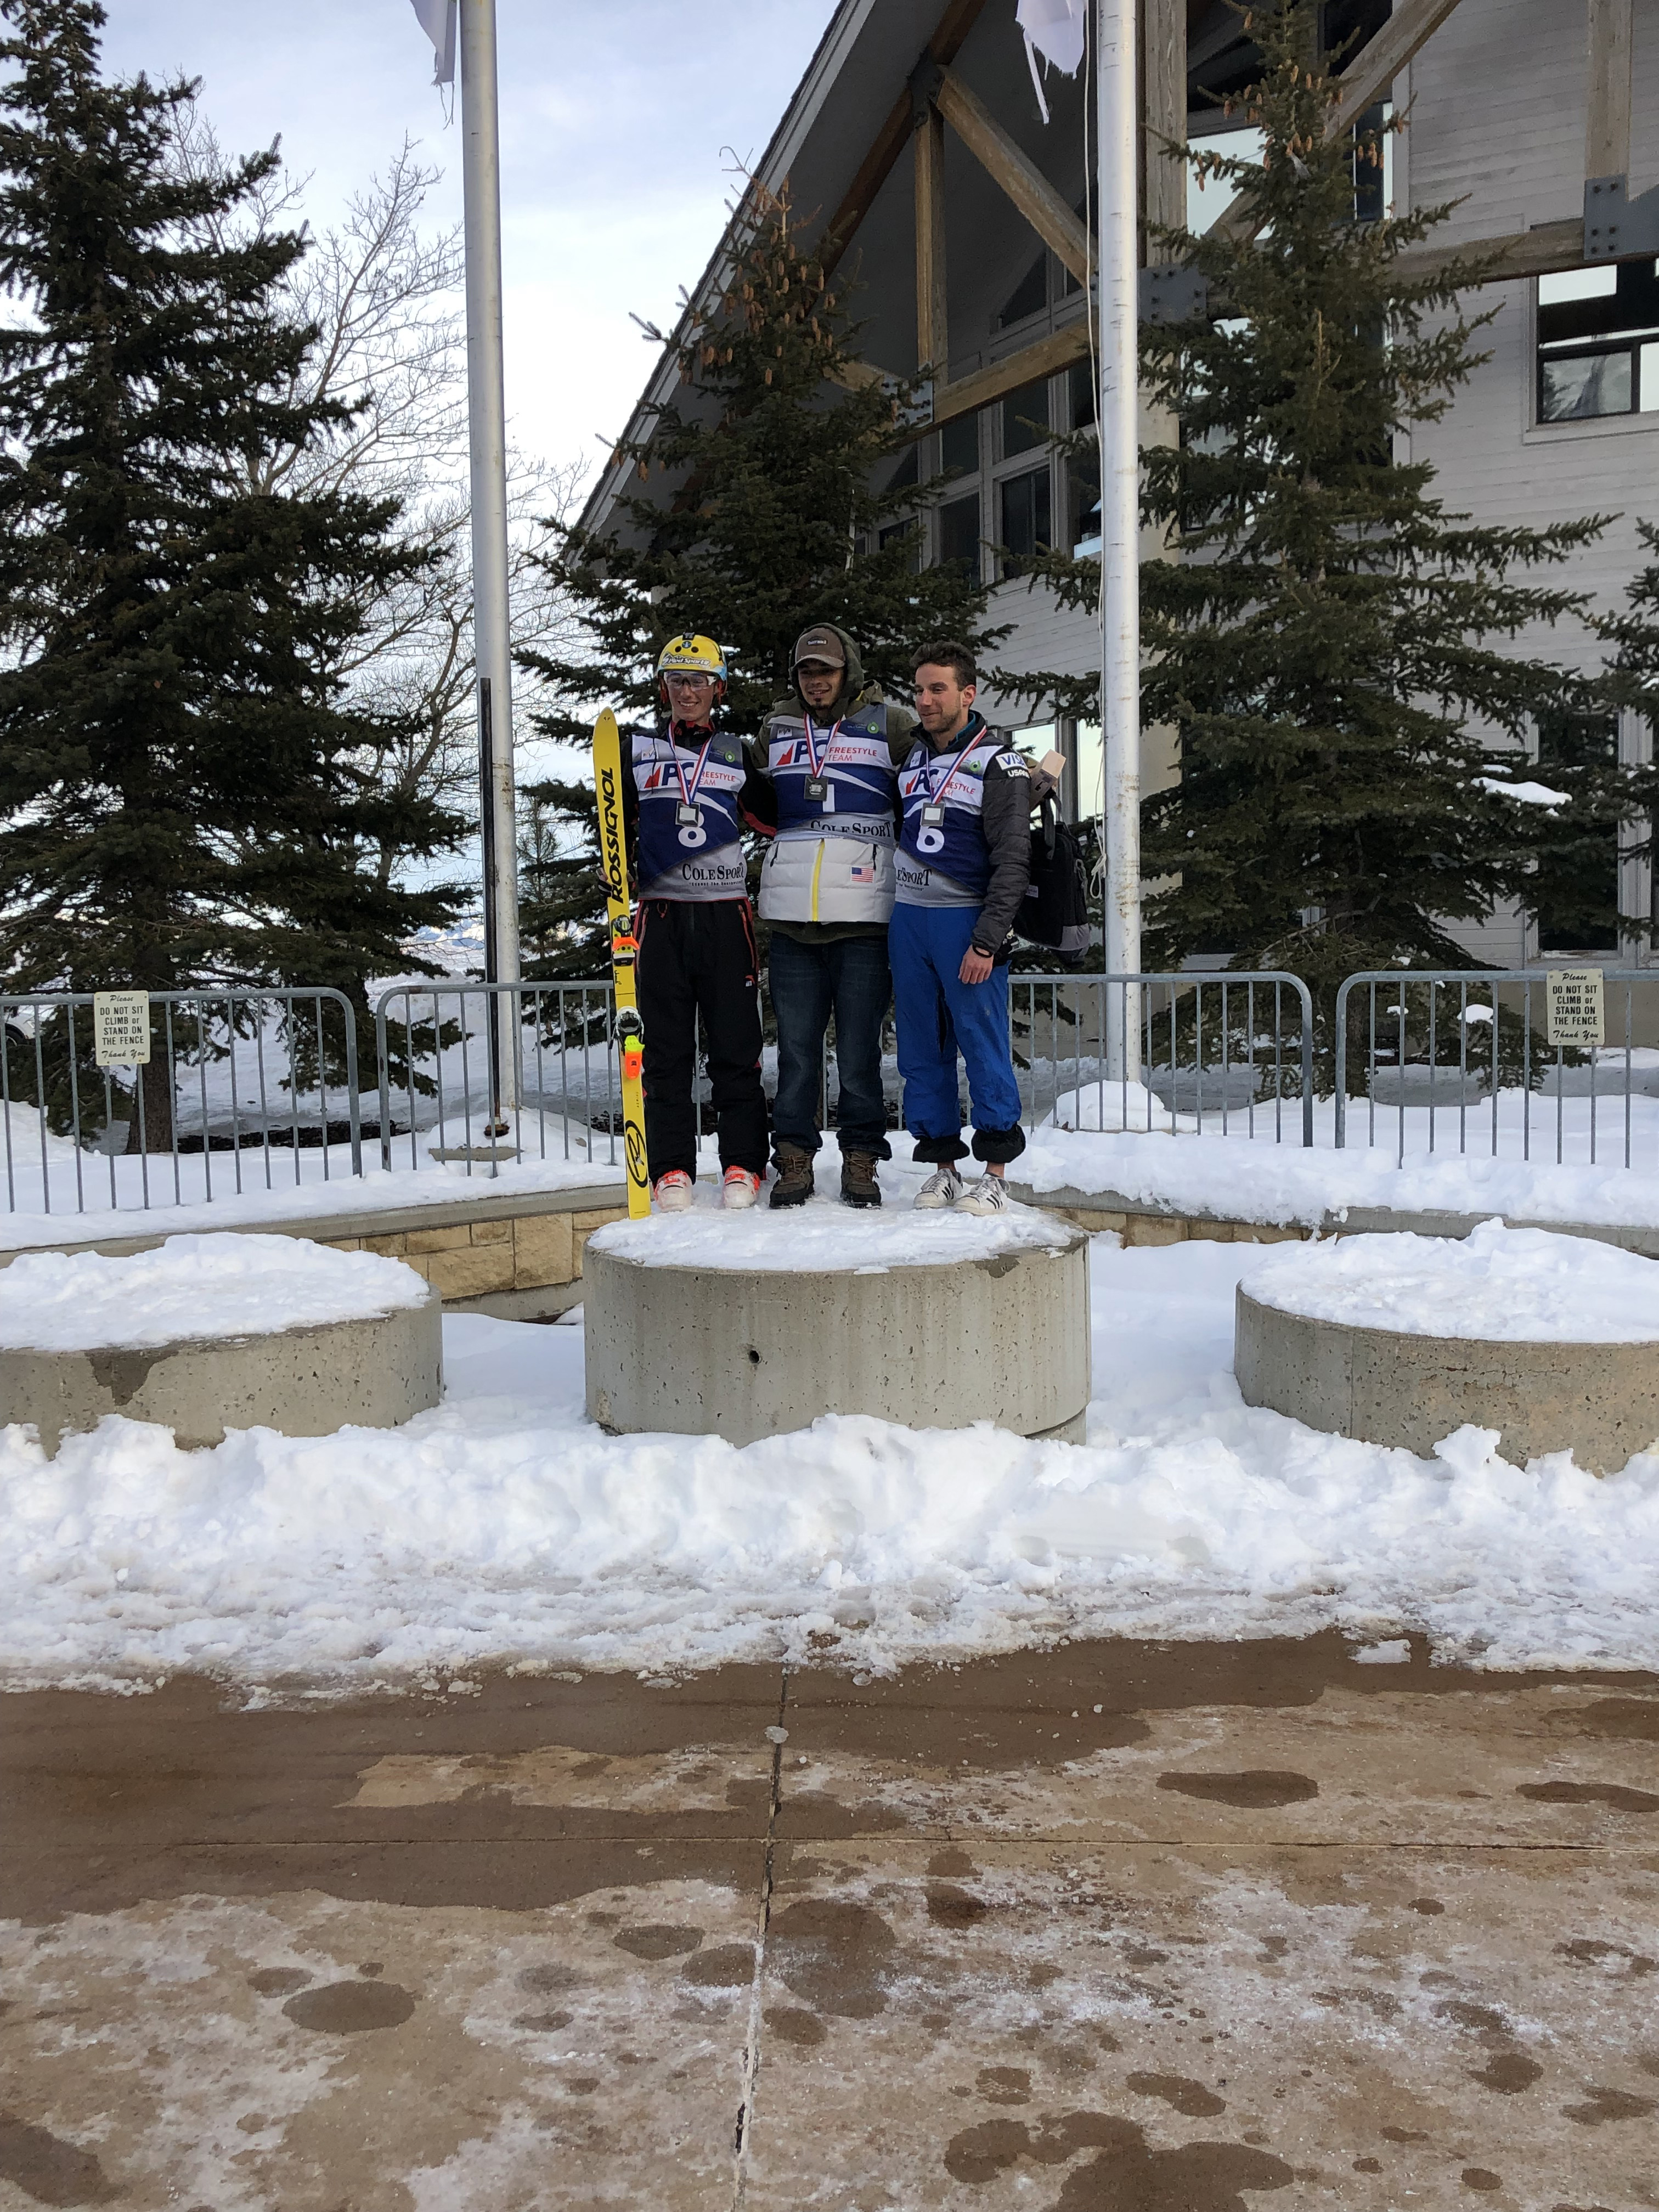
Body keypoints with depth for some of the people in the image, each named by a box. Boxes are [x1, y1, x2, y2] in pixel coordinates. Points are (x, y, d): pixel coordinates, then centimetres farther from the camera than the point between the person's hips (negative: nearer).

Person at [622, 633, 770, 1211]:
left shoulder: (738, 752, 10)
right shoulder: (639, 750, 12)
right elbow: (618, 820, 17)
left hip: (727, 914, -1)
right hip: (660, 915, 1)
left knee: (736, 1047, 0)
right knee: (666, 1048, 2)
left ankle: (743, 1164, 8)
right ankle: (671, 1168, 8)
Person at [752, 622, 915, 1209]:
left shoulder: (890, 725, 5)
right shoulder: (776, 729, 17)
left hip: (864, 916, -3)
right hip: (791, 913, 3)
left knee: (859, 1045, 2)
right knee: (796, 1043, 5)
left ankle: (861, 1159, 11)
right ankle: (794, 1158, 13)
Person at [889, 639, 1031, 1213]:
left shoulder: (998, 765, -4)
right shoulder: (912, 757, 15)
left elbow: (1013, 862, -10)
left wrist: (986, 942, -16)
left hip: (965, 920, -6)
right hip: (907, 916, 6)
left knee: (984, 1044, -5)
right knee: (921, 1049, 6)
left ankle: (994, 1172, 1)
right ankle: (942, 1162, 14)